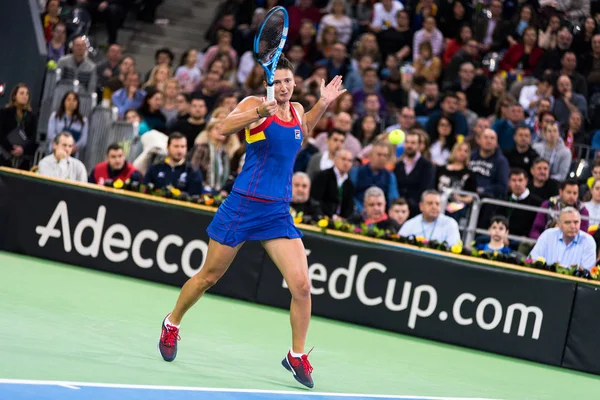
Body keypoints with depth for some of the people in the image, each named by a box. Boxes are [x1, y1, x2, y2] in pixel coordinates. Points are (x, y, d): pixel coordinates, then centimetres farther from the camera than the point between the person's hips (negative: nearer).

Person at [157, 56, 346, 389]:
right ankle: (172, 323, 36)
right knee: (208, 277, 10)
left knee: (301, 285, -9)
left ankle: (297, 355, 8)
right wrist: (259, 113, -42)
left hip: (278, 213, 4)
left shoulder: (297, 110, 9)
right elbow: (225, 127, -27)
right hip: (243, 206, -4)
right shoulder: (254, 104, -8)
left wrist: (323, 104, 18)